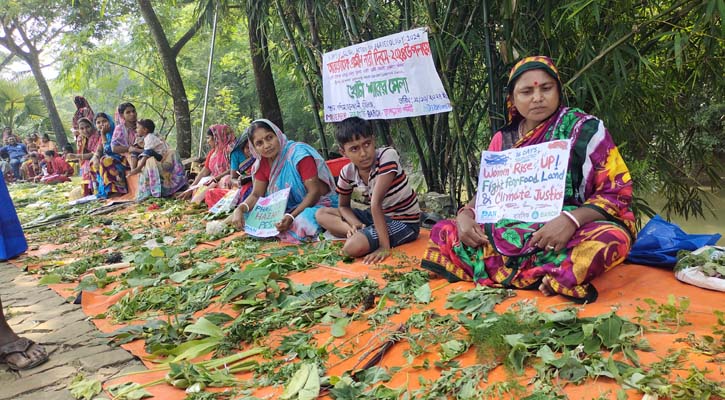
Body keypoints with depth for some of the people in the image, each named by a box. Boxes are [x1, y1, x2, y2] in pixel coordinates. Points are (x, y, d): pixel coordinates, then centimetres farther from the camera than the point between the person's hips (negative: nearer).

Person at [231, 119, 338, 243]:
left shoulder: (299, 153, -19)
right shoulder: (262, 162, 0)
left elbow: (314, 192, -22)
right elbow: (256, 195, 3)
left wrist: (291, 217, -34)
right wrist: (239, 209, -19)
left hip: (317, 203, -6)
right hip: (287, 208, 6)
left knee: (301, 222, -38)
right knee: (247, 217, -11)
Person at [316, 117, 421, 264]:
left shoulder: (387, 155, -26)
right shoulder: (347, 173, -7)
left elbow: (376, 203, -31)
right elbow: (344, 206, 7)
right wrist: (357, 225, -14)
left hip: (405, 222, -7)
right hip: (378, 216, 7)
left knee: (353, 246, -32)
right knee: (322, 214, 3)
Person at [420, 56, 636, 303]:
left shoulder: (586, 130, -2)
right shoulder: (503, 140, 10)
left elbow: (617, 192, -7)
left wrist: (571, 220, -26)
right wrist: (465, 215, -10)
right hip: (510, 233, 4)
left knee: (612, 238, -35)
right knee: (443, 231, -13)